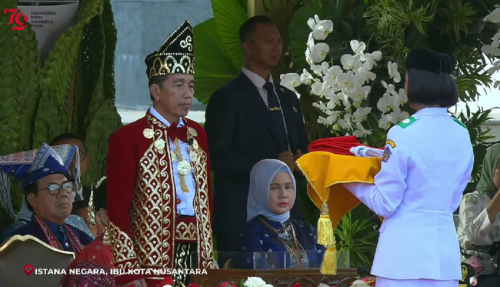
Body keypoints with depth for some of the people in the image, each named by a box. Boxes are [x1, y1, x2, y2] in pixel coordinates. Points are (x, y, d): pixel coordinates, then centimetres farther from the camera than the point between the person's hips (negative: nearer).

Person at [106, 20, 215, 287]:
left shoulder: (197, 135, 13)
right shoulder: (128, 139, -5)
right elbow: (117, 212, -8)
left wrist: (209, 260, 12)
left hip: (196, 259, 5)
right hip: (152, 263, -5)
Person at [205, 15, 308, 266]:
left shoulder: (288, 99, 20)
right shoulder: (227, 98, -3)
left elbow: (302, 148, 24)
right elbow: (218, 158, -12)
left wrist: (300, 162, -1)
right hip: (241, 219, -6)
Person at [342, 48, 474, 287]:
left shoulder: (404, 135, -11)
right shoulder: (462, 136, 7)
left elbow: (384, 204, -6)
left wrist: (351, 179, 9)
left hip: (406, 250, -6)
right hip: (445, 250, 6)